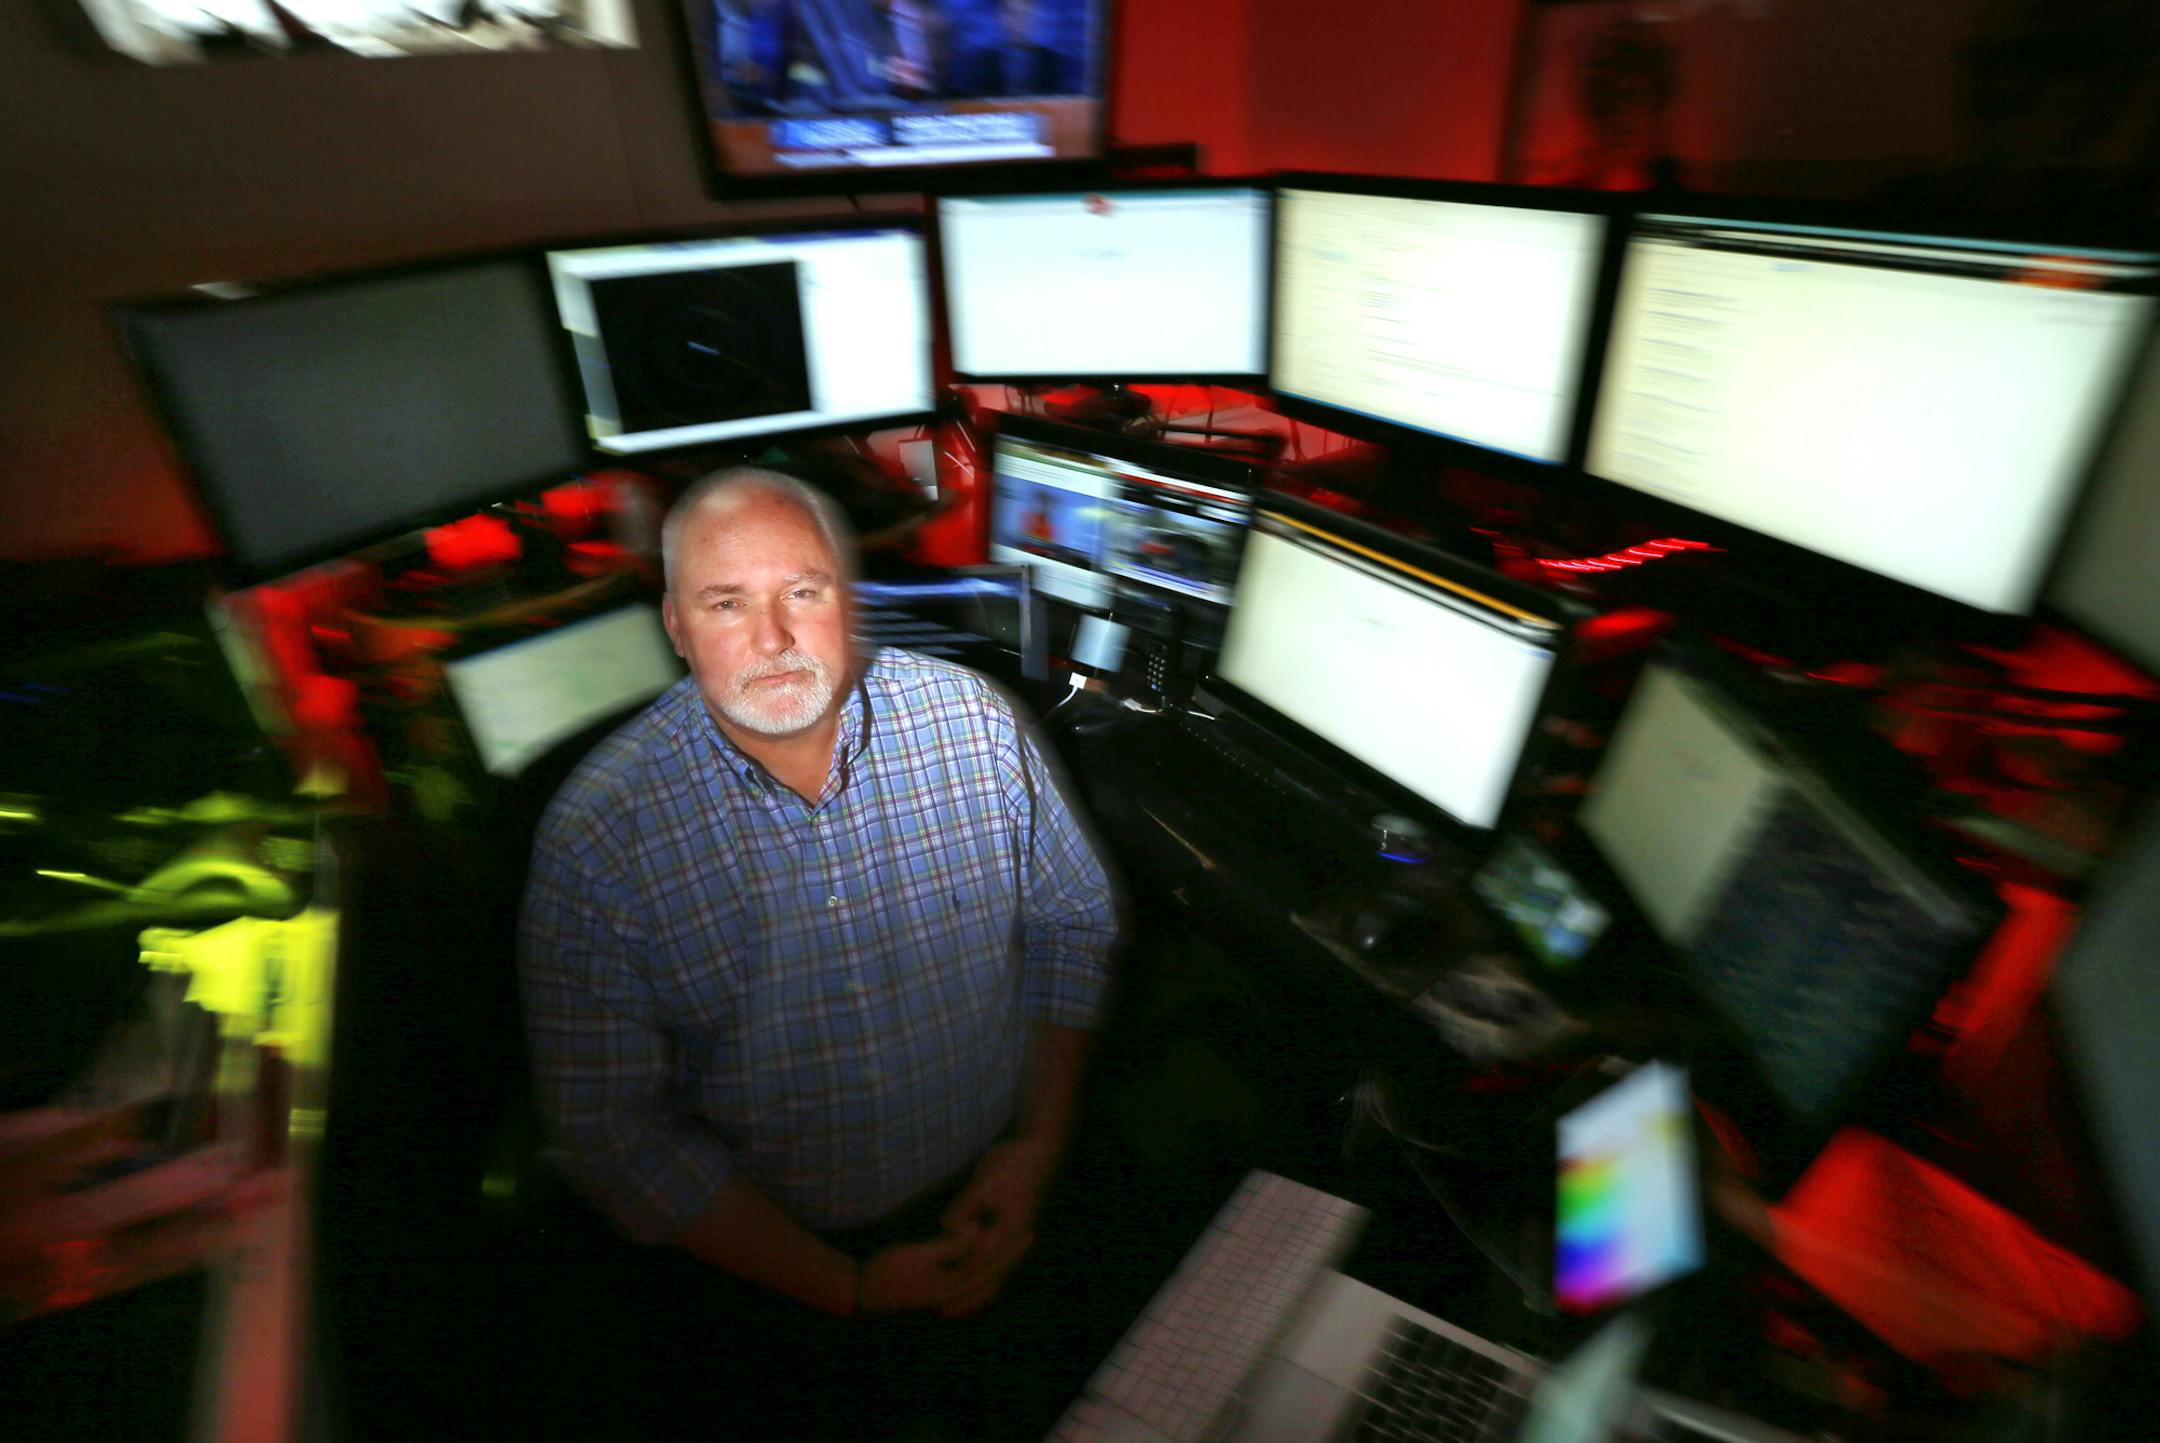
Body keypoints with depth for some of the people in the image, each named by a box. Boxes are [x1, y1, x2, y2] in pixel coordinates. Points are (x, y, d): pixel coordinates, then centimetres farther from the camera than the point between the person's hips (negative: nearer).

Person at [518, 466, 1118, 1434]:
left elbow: (1073, 923, -3)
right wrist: (845, 1287, -16)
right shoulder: (596, 837, -20)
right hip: (787, 1250, -2)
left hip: (1001, 1204, 3)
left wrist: (1040, 1146, -10)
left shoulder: (972, 720, -15)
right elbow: (612, 1127, -15)